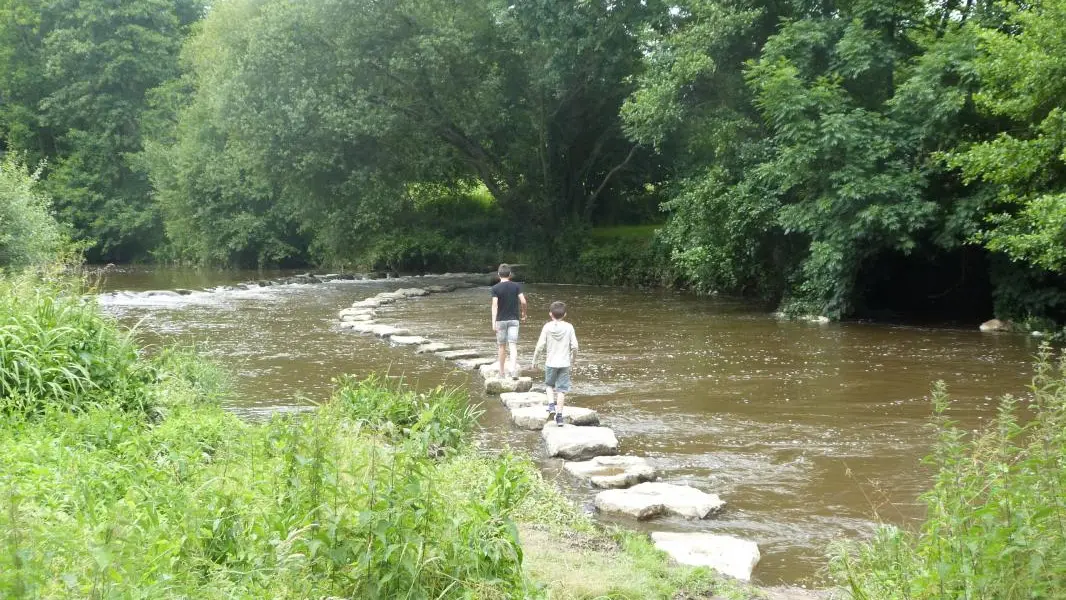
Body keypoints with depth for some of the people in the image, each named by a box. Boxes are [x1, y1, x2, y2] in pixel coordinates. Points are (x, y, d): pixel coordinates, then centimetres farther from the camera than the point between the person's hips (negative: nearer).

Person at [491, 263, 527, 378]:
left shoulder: (495, 288, -6)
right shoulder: (516, 286, -1)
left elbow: (494, 305, -13)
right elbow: (523, 301, -6)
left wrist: (493, 323, -15)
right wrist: (523, 313, 12)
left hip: (501, 320, -1)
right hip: (514, 319, 1)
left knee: (502, 346, 10)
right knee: (513, 345, -4)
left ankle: (501, 373, 17)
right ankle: (513, 367, -26)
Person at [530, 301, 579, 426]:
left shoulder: (547, 327, -7)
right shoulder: (569, 327, -4)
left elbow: (540, 345, -9)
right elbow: (574, 346, -5)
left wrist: (534, 360, 3)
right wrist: (573, 358, 14)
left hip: (551, 363, 0)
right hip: (564, 363, 0)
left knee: (549, 384, 21)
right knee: (561, 389, 5)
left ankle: (551, 405, 1)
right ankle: (559, 415, 4)